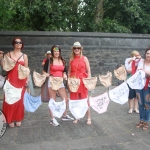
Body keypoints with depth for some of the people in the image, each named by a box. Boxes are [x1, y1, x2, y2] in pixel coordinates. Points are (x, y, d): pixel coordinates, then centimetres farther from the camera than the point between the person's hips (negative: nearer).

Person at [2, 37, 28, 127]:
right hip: (11, 80, -1)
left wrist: (27, 79, -1)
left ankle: (18, 119, 16)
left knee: (19, 100, 3)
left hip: (21, 80, 1)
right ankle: (10, 119, 10)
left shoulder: (24, 56, 10)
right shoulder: (9, 54, 7)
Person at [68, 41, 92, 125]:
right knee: (75, 100, 7)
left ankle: (89, 118, 10)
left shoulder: (84, 58, 3)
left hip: (83, 81, -3)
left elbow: (88, 71, 1)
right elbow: (69, 71, 13)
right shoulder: (71, 59, 11)